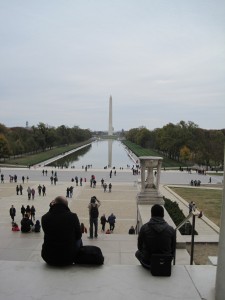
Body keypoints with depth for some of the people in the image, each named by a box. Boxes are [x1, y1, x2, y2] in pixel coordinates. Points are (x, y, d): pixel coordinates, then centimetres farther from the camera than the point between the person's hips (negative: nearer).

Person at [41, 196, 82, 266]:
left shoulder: (45, 217, -10)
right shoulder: (72, 216, -13)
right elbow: (78, 235, 0)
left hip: (49, 259, 2)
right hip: (68, 259, -1)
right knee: (79, 240, 26)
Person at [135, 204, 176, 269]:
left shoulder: (144, 228, -14)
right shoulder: (171, 230, -11)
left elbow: (140, 247, -1)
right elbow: (173, 250, 0)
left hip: (148, 262, -2)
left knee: (138, 253, 32)